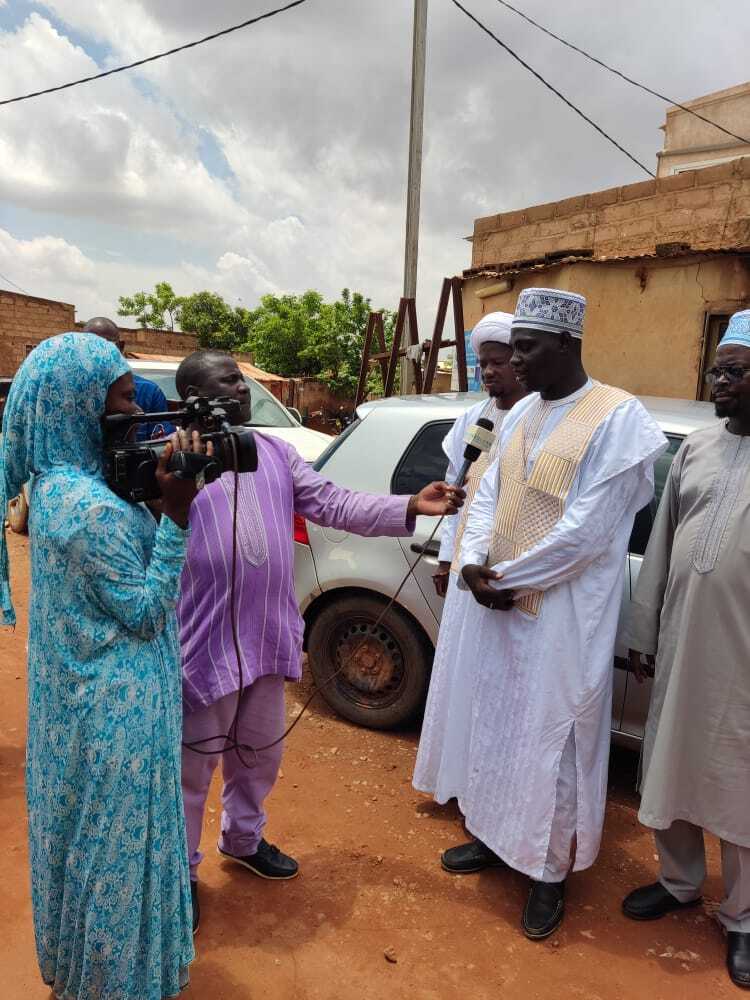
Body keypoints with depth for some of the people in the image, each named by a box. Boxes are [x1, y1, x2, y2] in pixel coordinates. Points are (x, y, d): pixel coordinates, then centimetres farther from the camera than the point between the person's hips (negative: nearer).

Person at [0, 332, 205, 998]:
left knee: (84, 828, 26)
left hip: (82, 694, 10)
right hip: (117, 707, -10)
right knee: (118, 838, 10)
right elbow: (146, 609, -21)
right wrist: (177, 513, -24)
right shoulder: (89, 506, -27)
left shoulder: (57, 486, 3)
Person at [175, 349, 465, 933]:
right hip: (205, 644, -6)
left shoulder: (274, 452, 7)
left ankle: (243, 839, 48)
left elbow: (333, 504, 3)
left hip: (268, 637, 6)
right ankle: (180, 872, 33)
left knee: (260, 752, 23)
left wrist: (410, 508, -6)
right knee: (194, 764, 11)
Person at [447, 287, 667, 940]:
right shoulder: (522, 413, 9)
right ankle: (496, 836, 39)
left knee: (555, 736, 5)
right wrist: (474, 562, -7)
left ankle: (552, 871, 25)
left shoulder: (618, 417, -13)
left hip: (565, 613, -7)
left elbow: (588, 528, -19)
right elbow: (489, 494, 10)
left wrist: (508, 580, -14)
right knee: (498, 725, 18)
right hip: (503, 607, 7)